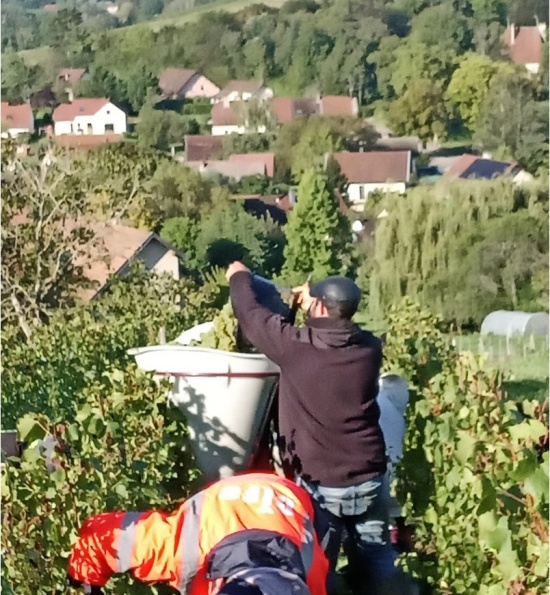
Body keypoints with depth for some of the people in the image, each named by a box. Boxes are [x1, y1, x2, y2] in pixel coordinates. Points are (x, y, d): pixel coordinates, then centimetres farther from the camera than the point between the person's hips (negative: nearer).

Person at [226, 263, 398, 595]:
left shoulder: (295, 345, -16)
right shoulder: (369, 348, -5)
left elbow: (250, 314, 0)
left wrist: (240, 277, 19)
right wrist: (313, 301, 29)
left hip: (319, 484, -4)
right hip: (369, 479, 4)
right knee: (377, 561, 16)